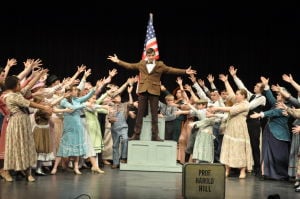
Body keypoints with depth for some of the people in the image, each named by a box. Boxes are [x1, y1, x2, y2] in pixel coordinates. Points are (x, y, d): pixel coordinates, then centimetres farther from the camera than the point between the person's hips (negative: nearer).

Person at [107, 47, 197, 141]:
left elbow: (171, 70, 0)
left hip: (154, 91, -2)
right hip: (143, 90, 2)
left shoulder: (160, 65, 4)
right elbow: (129, 65, 17)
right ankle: (136, 134, 6)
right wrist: (118, 61, 14)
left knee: (154, 114, 1)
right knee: (140, 113, 3)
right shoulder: (141, 64, 11)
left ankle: (155, 135, 5)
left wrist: (185, 71, -9)